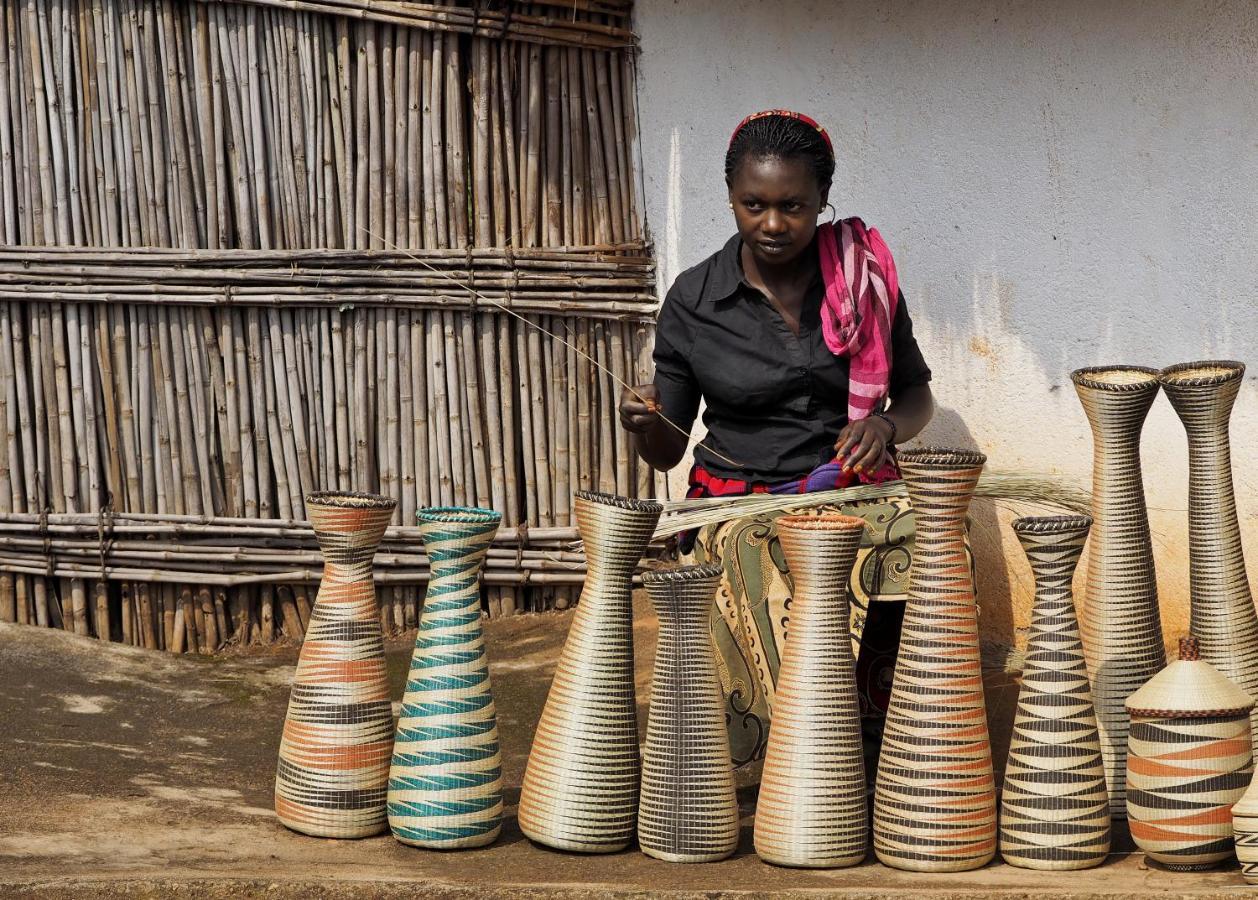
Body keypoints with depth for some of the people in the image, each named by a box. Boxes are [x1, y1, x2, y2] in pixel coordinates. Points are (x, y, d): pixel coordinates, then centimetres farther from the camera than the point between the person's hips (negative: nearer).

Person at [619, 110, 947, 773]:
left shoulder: (863, 276, 6)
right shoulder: (693, 301, 2)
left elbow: (916, 394, 17)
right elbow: (667, 451, 7)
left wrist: (885, 425, -7)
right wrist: (645, 424, -17)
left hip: (855, 490, 1)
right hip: (740, 508, -1)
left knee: (921, 547, -33)